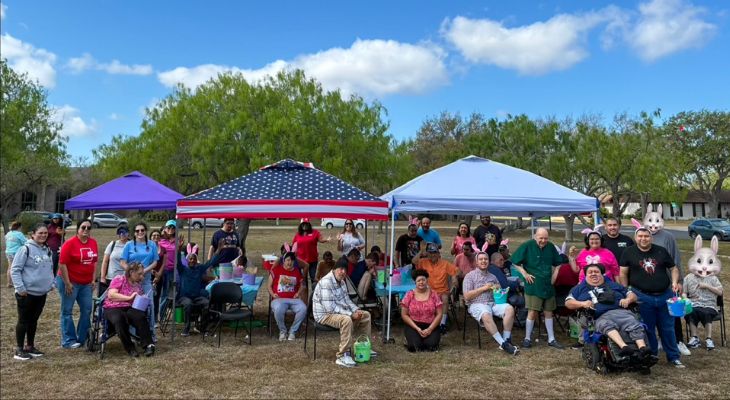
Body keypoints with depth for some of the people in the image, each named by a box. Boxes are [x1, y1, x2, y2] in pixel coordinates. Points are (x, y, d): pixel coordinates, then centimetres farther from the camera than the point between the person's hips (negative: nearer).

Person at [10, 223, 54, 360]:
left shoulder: (47, 250, 9)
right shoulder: (26, 249, -14)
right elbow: (15, 270, -14)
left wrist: (51, 283, 12)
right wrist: (20, 288, -18)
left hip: (41, 293, 7)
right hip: (27, 293, -7)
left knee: (34, 320, 15)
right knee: (23, 321, 2)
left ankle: (30, 346, 26)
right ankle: (19, 349, 12)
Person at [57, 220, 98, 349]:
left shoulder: (93, 243, 5)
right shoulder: (70, 243, -12)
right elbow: (62, 264, -14)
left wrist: (93, 280, 9)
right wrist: (67, 283, -15)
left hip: (86, 283, 6)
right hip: (69, 282, -6)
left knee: (87, 310, 8)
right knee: (67, 311, 3)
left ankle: (82, 338, 19)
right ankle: (68, 341, 10)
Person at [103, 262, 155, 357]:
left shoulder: (138, 284, 14)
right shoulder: (119, 279, -4)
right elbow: (111, 295, -17)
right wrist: (129, 297, -20)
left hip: (130, 308, 4)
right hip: (113, 308, -4)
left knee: (141, 317, -31)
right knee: (119, 319, -39)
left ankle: (148, 345, -27)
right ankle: (130, 348, -25)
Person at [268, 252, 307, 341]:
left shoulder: (297, 272, 15)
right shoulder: (276, 270, 8)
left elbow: (302, 286, 22)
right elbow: (269, 286, 11)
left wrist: (298, 293, 1)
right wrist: (273, 294, -7)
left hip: (293, 299, 3)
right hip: (279, 299, -2)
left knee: (303, 309, -29)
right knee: (278, 310, -38)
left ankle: (292, 331, -8)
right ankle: (282, 331, -8)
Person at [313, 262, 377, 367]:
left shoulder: (341, 282, 5)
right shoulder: (326, 282, -25)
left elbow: (346, 300, 17)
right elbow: (330, 308, -30)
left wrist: (356, 310, -2)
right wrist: (350, 314, -26)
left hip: (340, 312, 10)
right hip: (325, 315, -10)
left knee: (366, 315, 10)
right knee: (346, 320, -37)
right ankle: (342, 356, -30)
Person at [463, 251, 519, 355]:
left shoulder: (493, 277, 23)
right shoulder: (470, 276, 7)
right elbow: (467, 296, -3)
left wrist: (498, 289, 4)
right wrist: (483, 288, -6)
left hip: (493, 303, 5)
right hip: (477, 305, -5)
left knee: (509, 309, -25)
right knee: (486, 315, -38)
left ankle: (506, 340, -24)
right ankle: (503, 344, -34)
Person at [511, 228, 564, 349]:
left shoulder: (551, 247, 4)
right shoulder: (527, 246, -9)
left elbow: (557, 264, 18)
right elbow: (515, 262, -4)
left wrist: (554, 276, 7)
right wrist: (525, 274, -11)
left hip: (548, 285, 5)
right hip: (533, 286, -4)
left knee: (548, 312, 11)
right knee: (532, 312, -5)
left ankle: (551, 339, 21)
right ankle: (527, 338, 9)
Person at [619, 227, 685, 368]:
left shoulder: (661, 251, 6)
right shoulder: (628, 252, -2)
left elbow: (673, 268, 12)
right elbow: (623, 273, -1)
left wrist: (675, 282, -6)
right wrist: (626, 292, -6)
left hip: (665, 295, 2)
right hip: (642, 297, -2)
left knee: (668, 328, 9)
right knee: (648, 329, 7)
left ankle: (674, 357, 20)